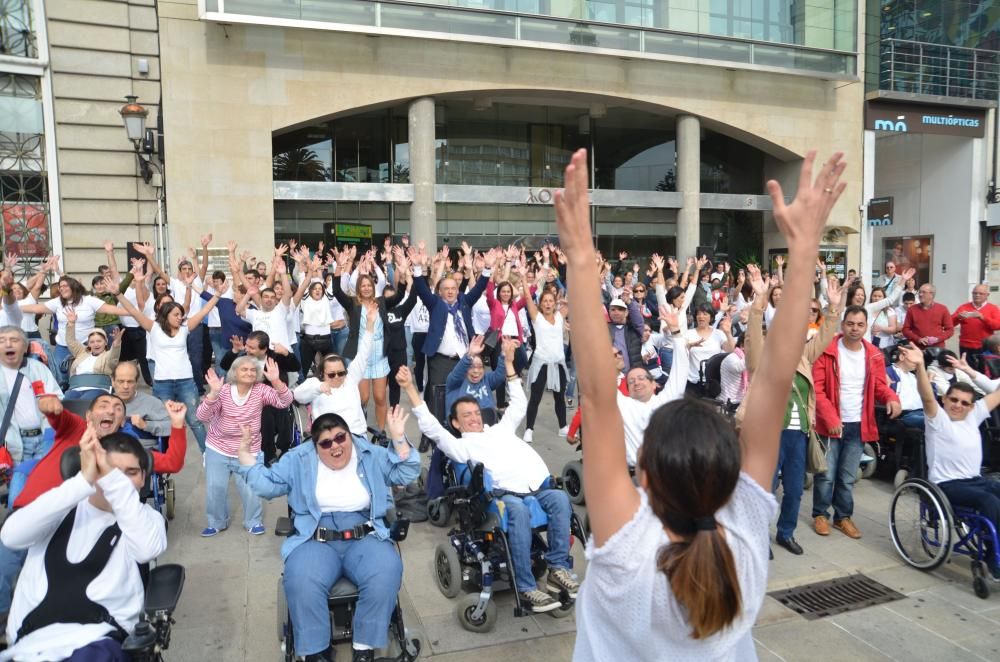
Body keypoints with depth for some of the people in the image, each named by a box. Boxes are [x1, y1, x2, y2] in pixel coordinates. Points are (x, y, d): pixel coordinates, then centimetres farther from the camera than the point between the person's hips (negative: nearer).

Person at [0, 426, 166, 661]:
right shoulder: (62, 509, 15)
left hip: (97, 640, -1)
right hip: (31, 642, 2)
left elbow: (147, 549, -15)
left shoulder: (145, 517, 11)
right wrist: (83, 480, -19)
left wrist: (113, 478, -22)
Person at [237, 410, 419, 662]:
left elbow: (406, 474, 2)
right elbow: (266, 485, 6)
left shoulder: (371, 456, 7)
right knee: (302, 583, -31)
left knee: (385, 576, -30)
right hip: (315, 541, 0)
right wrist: (245, 451, -5)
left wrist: (398, 438, -12)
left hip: (366, 538, 0)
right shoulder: (298, 460, 7)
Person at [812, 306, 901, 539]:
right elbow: (816, 388, -13)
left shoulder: (874, 355, 2)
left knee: (848, 477, 14)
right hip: (831, 424, -4)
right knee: (826, 474, 3)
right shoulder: (827, 351, -11)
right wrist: (830, 418, -19)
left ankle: (843, 516, 28)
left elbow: (879, 385, 11)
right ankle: (820, 514, 20)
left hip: (859, 425, 4)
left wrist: (891, 398, -12)